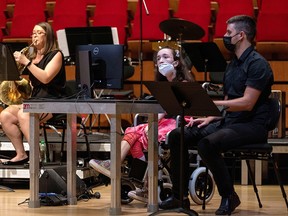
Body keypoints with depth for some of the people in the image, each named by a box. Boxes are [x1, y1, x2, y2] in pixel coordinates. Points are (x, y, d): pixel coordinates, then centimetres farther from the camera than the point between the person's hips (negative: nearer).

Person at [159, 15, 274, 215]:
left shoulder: (257, 64, -11)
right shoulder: (232, 65, 18)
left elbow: (247, 103, -21)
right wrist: (209, 118, 4)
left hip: (251, 126, -9)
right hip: (228, 121, 9)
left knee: (207, 144, -34)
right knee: (177, 136, -4)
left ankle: (229, 196, -16)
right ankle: (180, 196, 2)